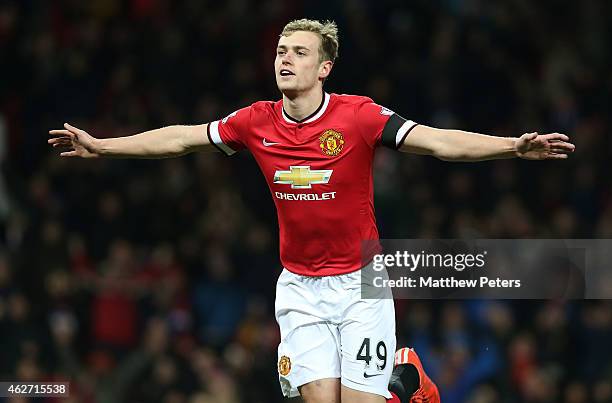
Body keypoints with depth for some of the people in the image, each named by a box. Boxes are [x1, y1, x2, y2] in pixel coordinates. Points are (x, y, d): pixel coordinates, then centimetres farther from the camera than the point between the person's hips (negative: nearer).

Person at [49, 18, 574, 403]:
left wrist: (514, 147, -34)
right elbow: (180, 138, 9)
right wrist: (99, 146, 11)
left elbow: (442, 142, -21)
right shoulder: (257, 123, -2)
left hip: (360, 284, -3)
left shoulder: (358, 115, -13)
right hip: (300, 288, 3)